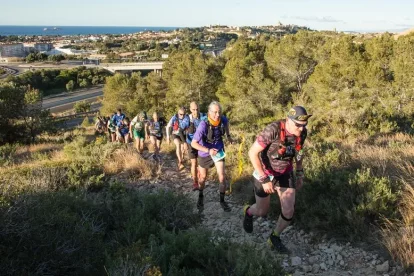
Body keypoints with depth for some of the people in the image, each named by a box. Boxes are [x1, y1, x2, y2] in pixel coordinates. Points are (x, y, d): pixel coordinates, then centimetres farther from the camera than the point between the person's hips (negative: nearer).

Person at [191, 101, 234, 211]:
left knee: (222, 177, -3)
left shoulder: (223, 119, -20)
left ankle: (222, 201, 14)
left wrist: (228, 135, 10)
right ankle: (200, 196, 42)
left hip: (218, 151, 2)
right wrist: (208, 150, -40)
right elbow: (193, 143, -32)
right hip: (205, 153, -2)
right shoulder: (203, 125, -34)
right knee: (203, 177, 17)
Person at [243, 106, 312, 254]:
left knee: (289, 211, -2)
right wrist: (264, 179, -29)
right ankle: (249, 212, 49)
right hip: (265, 173, -4)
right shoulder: (273, 130, -34)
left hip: (285, 173, 4)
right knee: (262, 211, 10)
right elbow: (252, 152, -28)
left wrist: (300, 173, 8)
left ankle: (275, 238, 26)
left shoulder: (302, 132, -15)